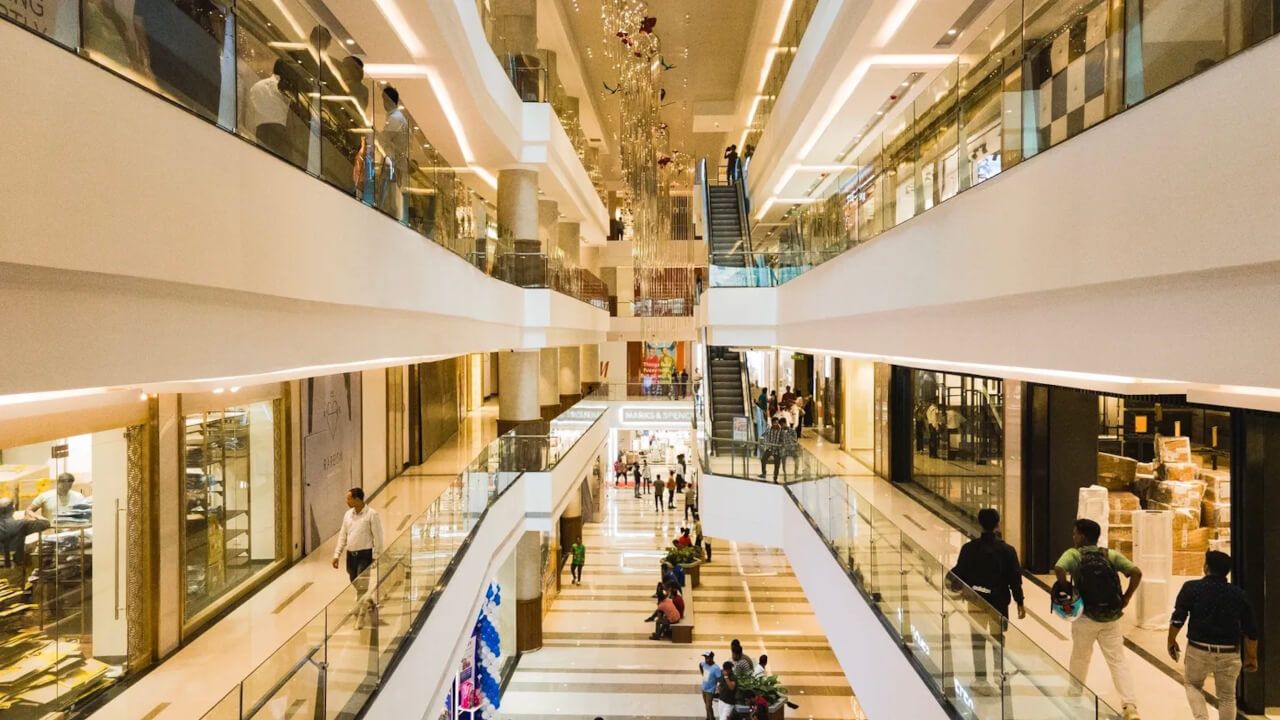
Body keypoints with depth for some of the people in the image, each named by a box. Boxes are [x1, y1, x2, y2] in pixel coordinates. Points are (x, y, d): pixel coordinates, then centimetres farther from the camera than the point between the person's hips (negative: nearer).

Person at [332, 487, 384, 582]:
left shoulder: (372, 514, -11)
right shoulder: (348, 514, 7)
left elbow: (377, 537, -11)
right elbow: (342, 535, 13)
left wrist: (376, 558, -12)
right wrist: (337, 555, 8)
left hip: (365, 555, -6)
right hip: (350, 555, 6)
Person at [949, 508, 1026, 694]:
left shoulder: (969, 548, -10)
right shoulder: (1007, 550, -12)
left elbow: (959, 574, -7)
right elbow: (1015, 579, -7)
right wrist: (1020, 602, 4)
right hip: (999, 603, 0)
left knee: (978, 642, 12)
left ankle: (981, 680, 19)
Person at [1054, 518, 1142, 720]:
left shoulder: (1073, 554, -6)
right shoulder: (1111, 555, 4)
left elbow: (1059, 569, -26)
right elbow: (1136, 572, -8)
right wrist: (1126, 598, 1)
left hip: (1086, 617, -2)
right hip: (1111, 618, 2)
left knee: (1080, 660, 17)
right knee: (1118, 661, 8)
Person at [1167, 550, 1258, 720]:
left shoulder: (1191, 588, -7)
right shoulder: (1238, 593, 1)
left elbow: (1177, 619, -11)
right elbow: (1250, 630, 4)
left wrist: (1171, 642, 4)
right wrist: (1252, 657, 16)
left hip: (1199, 650, -2)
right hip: (1229, 653, 2)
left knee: (1192, 684, 21)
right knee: (1227, 696, 17)